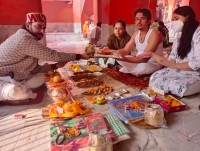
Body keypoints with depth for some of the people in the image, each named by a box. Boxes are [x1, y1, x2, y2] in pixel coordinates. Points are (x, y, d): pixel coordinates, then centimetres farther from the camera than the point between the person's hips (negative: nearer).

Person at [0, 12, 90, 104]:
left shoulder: (26, 39, 5)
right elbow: (53, 55, -24)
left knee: (40, 78, -3)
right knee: (21, 94, -34)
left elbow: (33, 68, 5)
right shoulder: (25, 39, -26)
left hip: (10, 78, 9)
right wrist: (78, 56, -15)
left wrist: (55, 66, -7)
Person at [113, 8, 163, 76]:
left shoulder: (155, 34, -21)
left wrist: (124, 59, -46)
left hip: (153, 65, -6)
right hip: (138, 62, 7)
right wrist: (111, 52, -19)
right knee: (116, 56, -1)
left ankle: (124, 70, -10)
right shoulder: (136, 34, 3)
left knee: (142, 67, -41)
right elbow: (125, 50, 3)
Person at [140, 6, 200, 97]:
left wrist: (173, 65, -15)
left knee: (175, 87, -30)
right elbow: (172, 61, 7)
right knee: (155, 77, -13)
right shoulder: (180, 37, 11)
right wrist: (152, 55, 5)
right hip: (180, 71, 7)